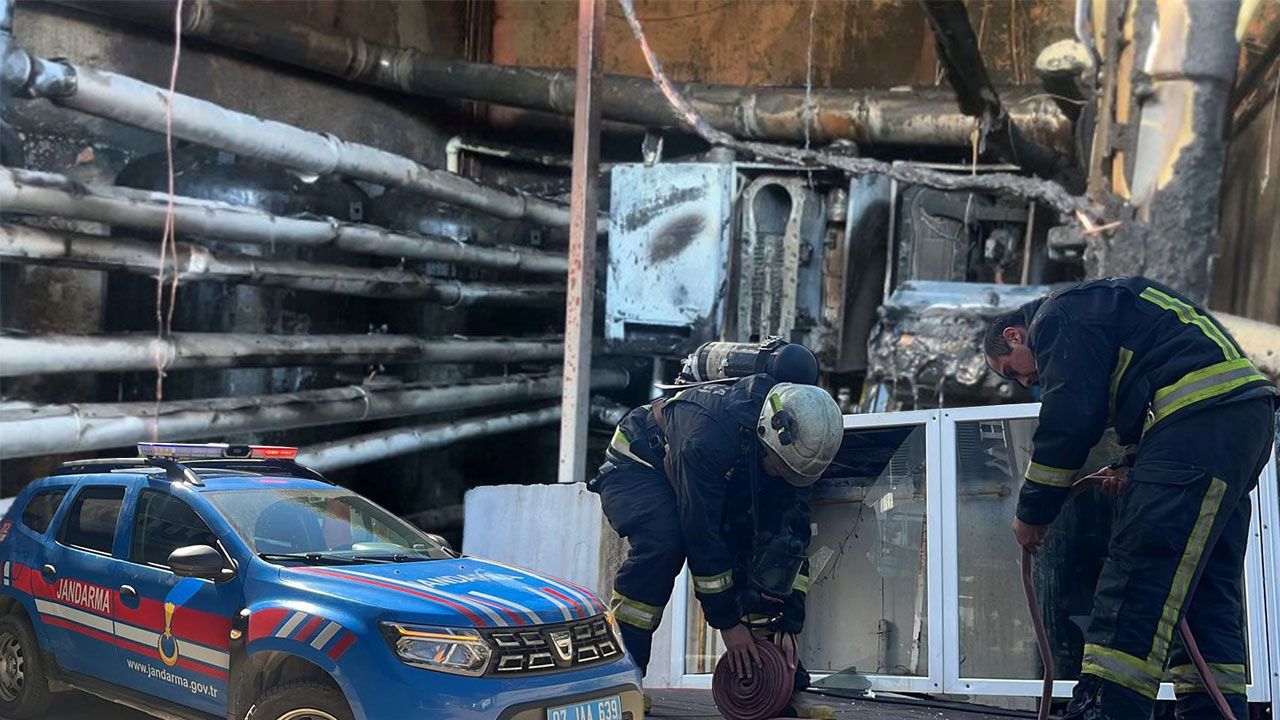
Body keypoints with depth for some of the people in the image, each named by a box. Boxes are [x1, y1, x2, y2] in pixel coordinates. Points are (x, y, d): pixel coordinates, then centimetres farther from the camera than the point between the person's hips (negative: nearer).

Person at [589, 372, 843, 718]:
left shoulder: (791, 448, -19)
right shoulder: (707, 434, -41)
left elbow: (791, 538, -13)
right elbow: (702, 534, -37)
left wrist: (787, 623, -17)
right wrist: (728, 622, -30)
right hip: (637, 468, -6)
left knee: (757, 548, -13)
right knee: (662, 543, -35)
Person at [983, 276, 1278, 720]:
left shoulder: (1058, 316, 1)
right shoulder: (1095, 311, 32)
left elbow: (1068, 421, -9)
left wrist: (1033, 513, -1)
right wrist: (1134, 467, 13)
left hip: (1203, 413, -11)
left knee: (1137, 575, -14)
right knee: (1204, 588, 10)